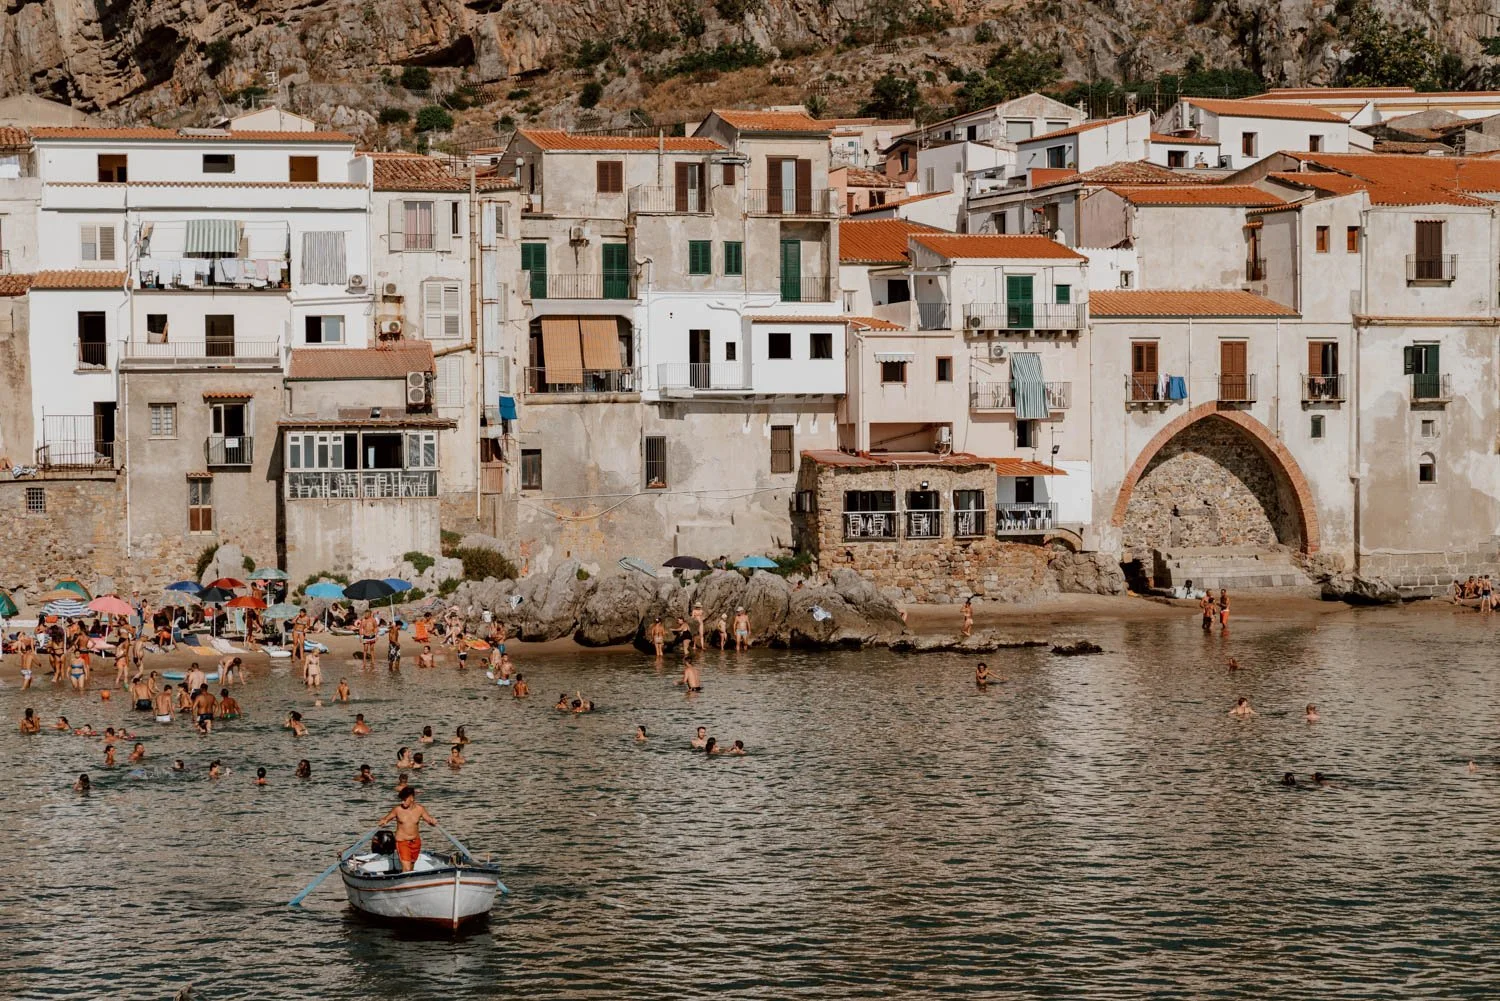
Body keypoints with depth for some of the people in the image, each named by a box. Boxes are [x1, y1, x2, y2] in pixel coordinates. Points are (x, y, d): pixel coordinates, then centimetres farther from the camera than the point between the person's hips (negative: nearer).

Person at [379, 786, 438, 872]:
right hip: (402, 842, -3)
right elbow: (386, 818, 1)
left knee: (410, 868, 16)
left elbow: (430, 820, 3)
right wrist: (383, 821, -22)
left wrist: (433, 822, -20)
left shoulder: (420, 809, -4)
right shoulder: (397, 809, -8)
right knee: (406, 868, -16)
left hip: (416, 842, 3)